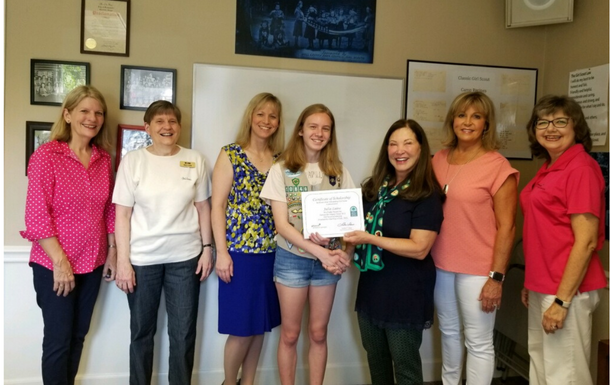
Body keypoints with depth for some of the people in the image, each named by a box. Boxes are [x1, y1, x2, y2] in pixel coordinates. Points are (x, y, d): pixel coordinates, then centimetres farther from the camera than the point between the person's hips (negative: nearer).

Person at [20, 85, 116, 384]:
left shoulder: (104, 159, 4)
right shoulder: (46, 155, -10)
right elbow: (36, 214, -14)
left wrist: (112, 252, 7)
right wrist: (60, 262, -16)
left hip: (92, 263, 5)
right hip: (54, 264, -5)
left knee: (78, 335, 16)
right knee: (58, 339, 6)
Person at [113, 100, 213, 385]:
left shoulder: (195, 160, 2)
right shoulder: (133, 160, -2)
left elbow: (202, 208, 6)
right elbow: (122, 214, -3)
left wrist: (207, 248, 2)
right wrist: (122, 260, -7)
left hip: (185, 257, 1)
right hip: (142, 258, -1)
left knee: (184, 333, 9)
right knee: (142, 331, 13)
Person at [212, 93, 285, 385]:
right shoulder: (230, 154, -2)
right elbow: (217, 205, -6)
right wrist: (222, 252, -11)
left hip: (271, 253, 4)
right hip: (239, 252, -4)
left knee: (260, 325, 13)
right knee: (241, 328, 4)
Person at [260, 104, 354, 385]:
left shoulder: (339, 171, 3)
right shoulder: (281, 169, -6)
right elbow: (282, 224, -10)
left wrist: (332, 241, -18)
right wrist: (319, 252, -20)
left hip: (328, 259, 3)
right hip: (292, 259, -2)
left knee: (318, 334, 13)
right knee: (290, 334, 9)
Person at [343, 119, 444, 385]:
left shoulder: (427, 194, -14)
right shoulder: (375, 187, 7)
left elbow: (419, 248, -21)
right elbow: (360, 228, 19)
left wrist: (370, 239, -27)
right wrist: (347, 251, 0)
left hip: (405, 294, -6)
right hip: (371, 288, 7)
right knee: (375, 361, 20)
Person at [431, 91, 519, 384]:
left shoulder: (497, 166, -10)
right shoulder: (439, 159, 6)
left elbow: (506, 227, -11)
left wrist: (496, 277, -13)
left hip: (477, 269, -5)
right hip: (441, 264, 6)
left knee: (478, 343, 5)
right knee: (448, 331, 20)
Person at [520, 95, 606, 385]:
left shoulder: (581, 169, -15)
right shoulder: (548, 168, 10)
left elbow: (585, 241, -19)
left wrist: (562, 301, -19)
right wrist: (531, 283, 15)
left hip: (566, 289, -8)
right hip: (542, 286, 9)